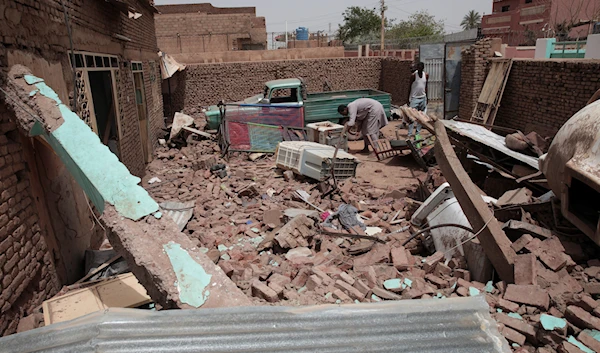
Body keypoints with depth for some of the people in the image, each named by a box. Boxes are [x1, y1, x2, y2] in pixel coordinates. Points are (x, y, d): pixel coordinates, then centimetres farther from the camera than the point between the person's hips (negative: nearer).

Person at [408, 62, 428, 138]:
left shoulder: (426, 75, 3)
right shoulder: (414, 75, -10)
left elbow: (426, 86, 12)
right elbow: (410, 87, -6)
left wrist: (426, 97, 12)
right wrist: (408, 99, -8)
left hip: (423, 98, 5)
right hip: (414, 98, -5)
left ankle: (418, 132, 15)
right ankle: (410, 133, -6)